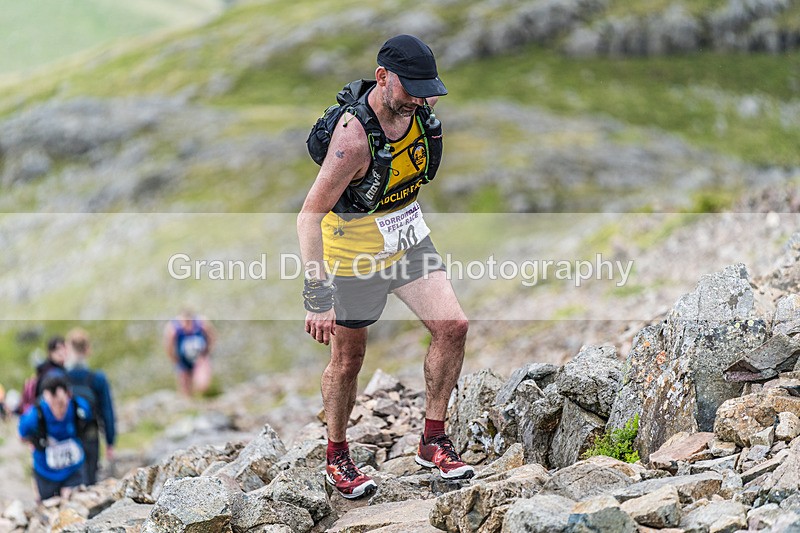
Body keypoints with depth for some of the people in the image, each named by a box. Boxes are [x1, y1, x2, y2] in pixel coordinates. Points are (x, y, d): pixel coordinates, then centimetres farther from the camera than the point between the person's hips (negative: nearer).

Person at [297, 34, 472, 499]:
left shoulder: (417, 107, -11)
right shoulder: (354, 138, -32)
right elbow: (310, 216, -32)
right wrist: (318, 295, -35)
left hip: (409, 240, 6)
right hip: (356, 253, -6)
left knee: (452, 325, -8)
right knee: (348, 360, 7)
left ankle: (434, 442, 6)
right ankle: (337, 458, 30)